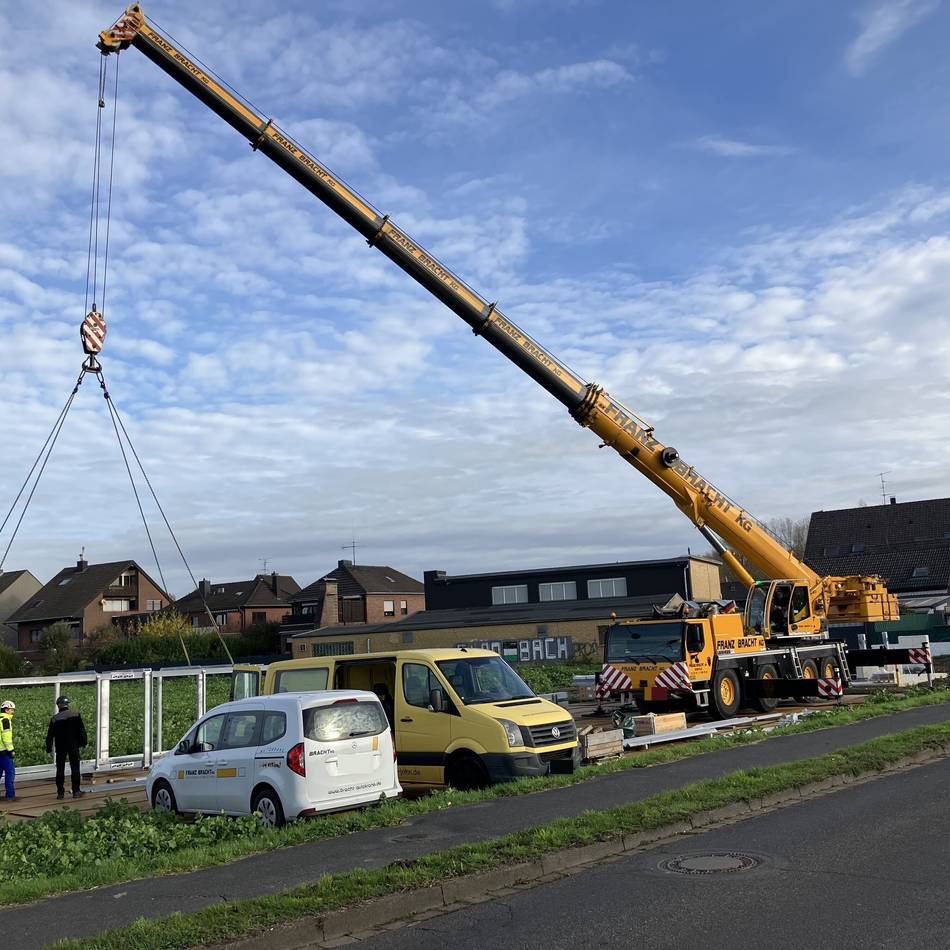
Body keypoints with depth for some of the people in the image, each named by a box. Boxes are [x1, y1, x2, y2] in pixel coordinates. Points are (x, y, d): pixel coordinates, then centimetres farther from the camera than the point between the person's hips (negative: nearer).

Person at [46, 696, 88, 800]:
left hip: (60, 747, 0)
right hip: (73, 746, 0)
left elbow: (50, 735, 0)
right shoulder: (76, 715, -4)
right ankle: (76, 791, 7)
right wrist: (84, 742, 3)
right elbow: (81, 730, -4)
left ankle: (60, 793, 7)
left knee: (60, 770, 8)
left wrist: (48, 749, 6)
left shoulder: (55, 719, -3)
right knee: (75, 769, 7)